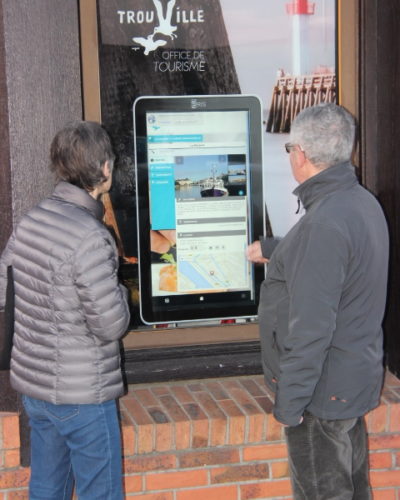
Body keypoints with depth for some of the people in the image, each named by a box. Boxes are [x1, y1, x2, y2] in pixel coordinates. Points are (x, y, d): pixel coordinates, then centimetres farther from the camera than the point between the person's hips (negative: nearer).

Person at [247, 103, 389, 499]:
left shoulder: (325, 223, -27)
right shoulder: (361, 201, 5)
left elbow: (310, 327, -27)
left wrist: (289, 400, -19)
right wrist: (272, 250, 39)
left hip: (323, 391, -10)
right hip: (357, 377, 10)